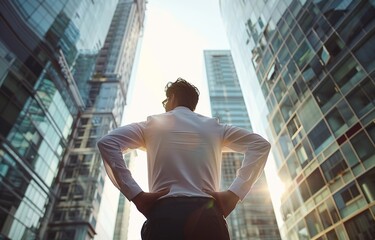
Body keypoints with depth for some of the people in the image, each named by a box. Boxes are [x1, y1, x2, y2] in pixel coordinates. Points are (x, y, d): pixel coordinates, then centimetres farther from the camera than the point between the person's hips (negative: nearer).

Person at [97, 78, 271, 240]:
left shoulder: (153, 124, 14)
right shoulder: (214, 127, 18)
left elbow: (107, 143, 2)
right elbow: (260, 144, 12)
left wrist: (136, 195, -5)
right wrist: (234, 194, 2)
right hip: (207, 216, 2)